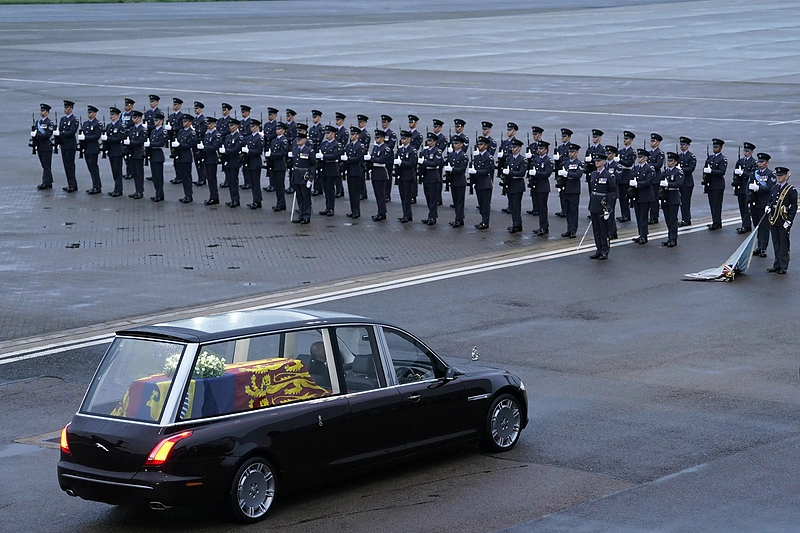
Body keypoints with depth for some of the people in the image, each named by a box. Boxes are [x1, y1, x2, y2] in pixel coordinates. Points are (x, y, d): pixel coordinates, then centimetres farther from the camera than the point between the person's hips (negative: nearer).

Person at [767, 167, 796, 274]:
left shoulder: (791, 190, -7)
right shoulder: (774, 188, 11)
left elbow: (794, 207, -7)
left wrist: (789, 221, -14)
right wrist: (769, 208, -1)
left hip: (783, 221, -6)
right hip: (774, 220, 6)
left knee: (784, 244, 0)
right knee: (776, 244, 11)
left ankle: (783, 266, 5)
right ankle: (777, 265, 18)